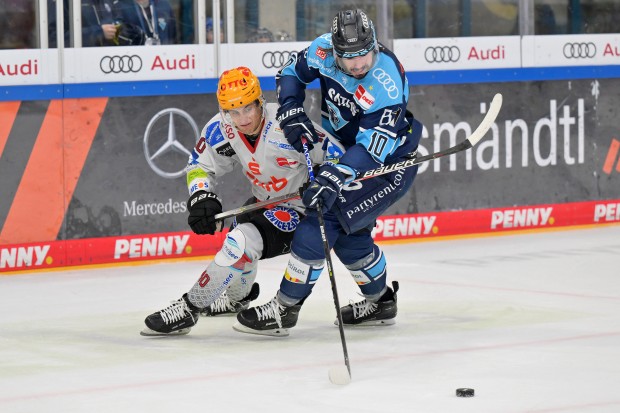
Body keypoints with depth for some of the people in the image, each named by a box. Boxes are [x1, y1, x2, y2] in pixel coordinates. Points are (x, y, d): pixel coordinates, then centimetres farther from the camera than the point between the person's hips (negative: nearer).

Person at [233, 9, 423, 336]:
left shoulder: (387, 84, -33)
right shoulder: (324, 49, -16)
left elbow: (372, 149, -37)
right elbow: (292, 72, 4)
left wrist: (334, 177, -48)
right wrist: (291, 111, -13)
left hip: (389, 162, -8)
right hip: (347, 150, 8)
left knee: (325, 216, -17)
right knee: (346, 230, 13)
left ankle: (284, 309, -12)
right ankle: (380, 302, 33)